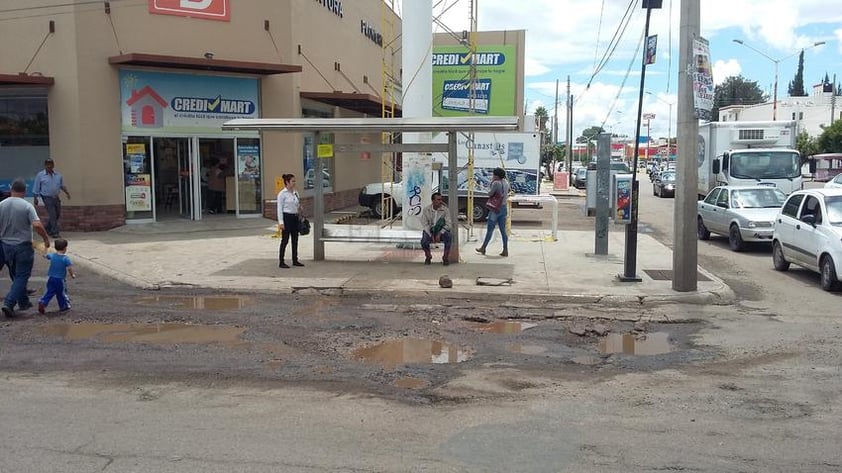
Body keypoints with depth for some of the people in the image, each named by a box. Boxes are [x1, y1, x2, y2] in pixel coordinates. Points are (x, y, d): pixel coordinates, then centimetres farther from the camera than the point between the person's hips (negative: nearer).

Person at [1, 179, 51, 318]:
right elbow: (37, 225, -23)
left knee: (16, 276, 20)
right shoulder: (27, 206, -14)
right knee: (21, 277, 2)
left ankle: (23, 302, 29)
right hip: (23, 247, -5)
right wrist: (46, 238, -9)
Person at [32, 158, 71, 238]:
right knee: (52, 214, -10)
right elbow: (36, 188, 0)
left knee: (58, 214, 10)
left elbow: (62, 185, 16)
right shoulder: (40, 175, -3)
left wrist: (67, 193, 5)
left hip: (56, 197, 5)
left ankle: (48, 229, 29)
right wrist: (35, 199, -1)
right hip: (47, 198, -5)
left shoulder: (58, 175, 7)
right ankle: (55, 232, -5)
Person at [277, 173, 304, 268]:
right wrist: (281, 222, -17)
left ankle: (295, 260, 19)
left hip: (295, 217, 7)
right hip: (286, 217, -7)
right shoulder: (282, 193, -10)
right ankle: (281, 262, 2)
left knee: (295, 239, 10)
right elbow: (279, 208, -12)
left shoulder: (295, 193, 11)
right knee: (285, 240, -4)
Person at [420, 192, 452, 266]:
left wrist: (439, 234, -24)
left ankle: (445, 257, -13)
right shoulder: (426, 210, -6)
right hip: (429, 231, 0)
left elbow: (448, 224, -11)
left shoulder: (445, 210, -9)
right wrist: (431, 236, -19)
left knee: (448, 237, -33)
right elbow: (425, 224, -7)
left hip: (442, 231, 0)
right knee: (424, 242, -30)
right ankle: (428, 256, 3)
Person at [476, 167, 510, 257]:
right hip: (504, 208, 7)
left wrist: (491, 182, -4)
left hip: (495, 209, -7)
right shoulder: (506, 182, 8)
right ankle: (505, 250, 5)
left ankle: (483, 248, 13)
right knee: (503, 230, 7)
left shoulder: (496, 183, -17)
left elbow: (489, 194, -12)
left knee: (490, 229, 2)